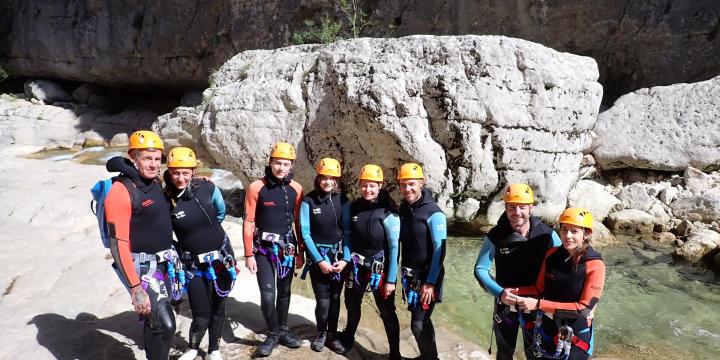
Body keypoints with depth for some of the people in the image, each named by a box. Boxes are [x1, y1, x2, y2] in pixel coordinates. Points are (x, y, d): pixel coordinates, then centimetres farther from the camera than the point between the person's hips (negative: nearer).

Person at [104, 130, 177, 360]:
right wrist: (136, 288, -24)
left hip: (163, 263, 8)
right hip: (143, 267, -8)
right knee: (165, 324, -12)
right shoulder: (121, 191, -19)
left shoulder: (156, 183, 4)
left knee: (154, 321, 21)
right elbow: (118, 244, -22)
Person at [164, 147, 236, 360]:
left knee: (218, 308, 15)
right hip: (193, 265, -1)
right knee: (201, 315, 0)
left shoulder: (207, 188, -12)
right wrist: (178, 252, -6)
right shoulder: (165, 200, -14)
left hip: (221, 258, 1)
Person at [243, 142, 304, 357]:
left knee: (284, 291, 15)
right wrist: (249, 255, -9)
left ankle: (283, 330, 34)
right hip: (264, 249, -3)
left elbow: (299, 223, 4)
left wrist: (300, 252, 6)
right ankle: (273, 334, 17)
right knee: (267, 293, -6)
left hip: (287, 248, 3)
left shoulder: (296, 189, -4)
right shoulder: (256, 188, -12)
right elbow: (248, 223, -8)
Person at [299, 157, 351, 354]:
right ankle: (321, 333, 25)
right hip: (317, 256, -2)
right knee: (323, 300, -3)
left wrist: (346, 259, -10)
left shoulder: (342, 200, -3)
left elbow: (348, 231, -2)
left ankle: (332, 334, 29)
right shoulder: (308, 201, -9)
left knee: (335, 297, 9)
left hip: (338, 255, 2)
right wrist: (320, 260, -12)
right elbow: (305, 233, -9)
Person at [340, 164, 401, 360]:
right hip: (356, 267, 5)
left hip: (380, 269, -5)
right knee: (352, 305, 23)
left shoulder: (388, 212, -17)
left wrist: (391, 279, -15)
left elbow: (394, 248, -15)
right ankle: (348, 338, 49)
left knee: (387, 312, 3)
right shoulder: (354, 207, -3)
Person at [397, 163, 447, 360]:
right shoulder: (403, 208, 4)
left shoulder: (433, 213, -17)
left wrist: (430, 282, -19)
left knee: (418, 324, -5)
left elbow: (439, 251, -17)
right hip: (410, 275, 6)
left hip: (427, 277, -6)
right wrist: (403, 273, 7)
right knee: (423, 320, 19)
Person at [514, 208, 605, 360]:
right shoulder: (552, 254, -8)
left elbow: (584, 308, -23)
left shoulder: (595, 266, -20)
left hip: (575, 334, -4)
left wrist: (538, 304, -27)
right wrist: (516, 292, -14)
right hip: (547, 327, 4)